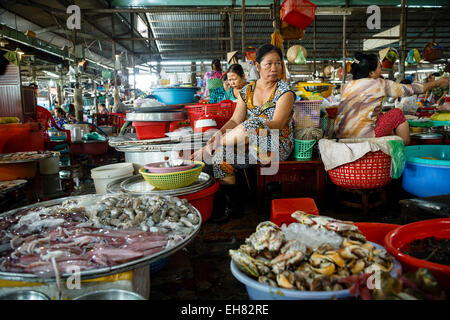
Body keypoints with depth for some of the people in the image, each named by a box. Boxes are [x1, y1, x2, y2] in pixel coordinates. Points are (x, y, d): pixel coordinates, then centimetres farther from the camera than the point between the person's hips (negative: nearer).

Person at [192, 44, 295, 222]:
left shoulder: (285, 92, -4)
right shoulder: (247, 91, 10)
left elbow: (277, 125, -17)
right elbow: (235, 120, 3)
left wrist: (248, 130, -31)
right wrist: (219, 134, -18)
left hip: (277, 146, -5)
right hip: (250, 146, 5)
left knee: (250, 125, -33)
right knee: (222, 154, -21)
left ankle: (206, 150, -17)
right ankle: (229, 206, -10)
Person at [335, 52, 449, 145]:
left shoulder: (347, 86, 12)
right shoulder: (379, 84, -2)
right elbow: (409, 89, 8)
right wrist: (438, 83, 22)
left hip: (340, 136, 6)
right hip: (362, 137, -6)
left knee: (379, 115, 26)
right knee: (397, 113, 13)